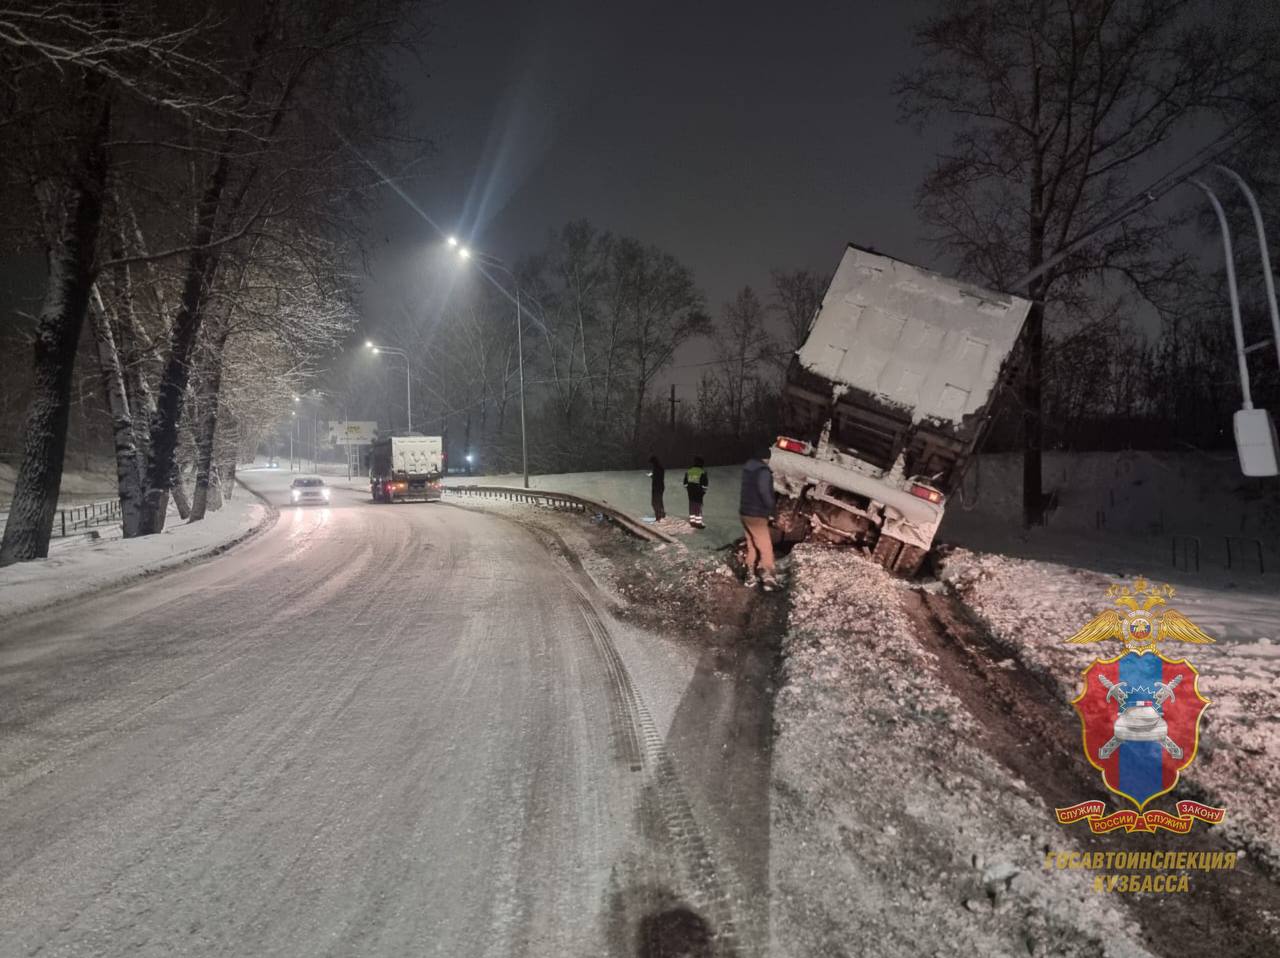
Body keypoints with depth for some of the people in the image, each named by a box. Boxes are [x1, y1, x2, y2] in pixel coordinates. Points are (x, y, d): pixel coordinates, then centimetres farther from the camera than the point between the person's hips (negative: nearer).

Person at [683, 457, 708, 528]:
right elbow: (704, 482, -10)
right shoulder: (702, 471, -10)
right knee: (698, 506, -1)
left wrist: (686, 489, 21)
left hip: (690, 490, 5)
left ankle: (692, 521, 17)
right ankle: (698, 523, -2)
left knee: (692, 506, 12)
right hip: (698, 491, -5)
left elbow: (685, 482, 11)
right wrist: (704, 490, 2)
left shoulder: (688, 470, 6)